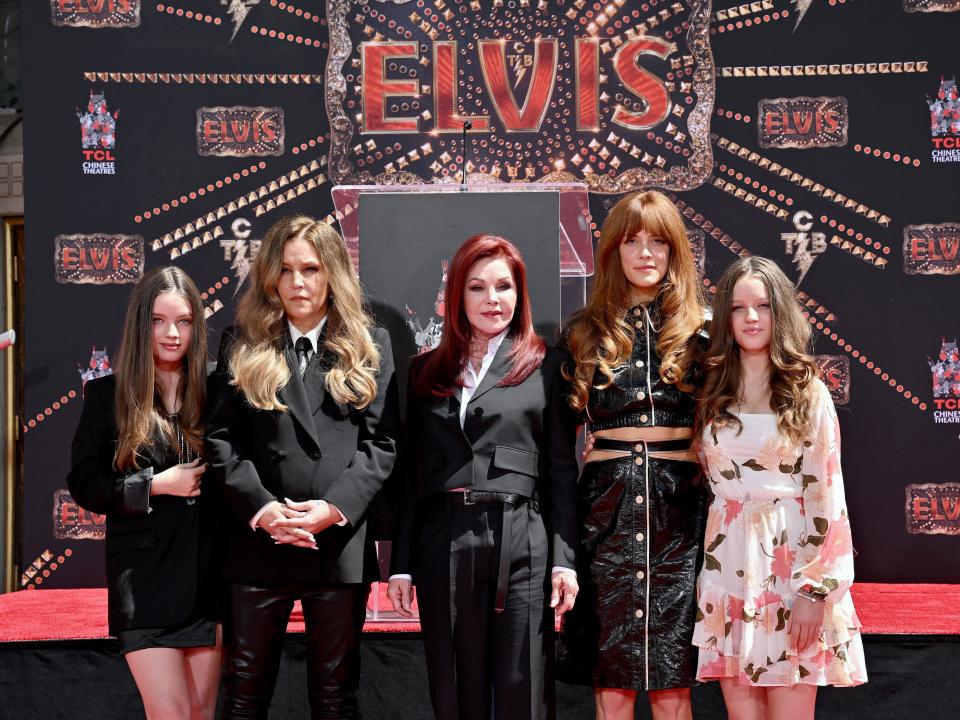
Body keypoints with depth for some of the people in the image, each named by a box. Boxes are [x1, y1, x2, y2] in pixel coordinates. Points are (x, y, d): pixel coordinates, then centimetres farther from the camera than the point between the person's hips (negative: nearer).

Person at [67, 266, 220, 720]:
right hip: (145, 577, -2)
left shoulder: (213, 392, 4)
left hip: (209, 575, 2)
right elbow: (84, 484, -2)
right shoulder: (107, 394, 1)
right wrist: (157, 485, -13)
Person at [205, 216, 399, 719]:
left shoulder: (369, 345, 7)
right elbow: (220, 440, 0)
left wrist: (334, 507, -14)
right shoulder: (242, 345, 7)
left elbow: (381, 442, 0)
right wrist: (262, 508, -14)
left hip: (340, 542, 0)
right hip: (257, 542, 0)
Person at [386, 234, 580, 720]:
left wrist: (564, 560, -5)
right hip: (443, 549, 3)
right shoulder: (426, 371, 13)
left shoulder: (544, 365, 6)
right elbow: (410, 474, 12)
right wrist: (401, 564, 6)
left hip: (521, 547, -2)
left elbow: (562, 470, 3)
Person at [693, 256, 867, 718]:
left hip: (790, 563, -3)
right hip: (728, 567, 3)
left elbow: (826, 495, -5)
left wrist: (814, 589, -11)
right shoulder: (711, 392, 9)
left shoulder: (809, 394, 0)